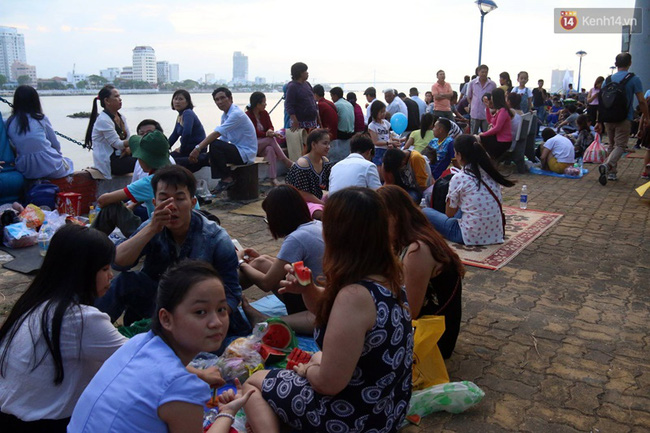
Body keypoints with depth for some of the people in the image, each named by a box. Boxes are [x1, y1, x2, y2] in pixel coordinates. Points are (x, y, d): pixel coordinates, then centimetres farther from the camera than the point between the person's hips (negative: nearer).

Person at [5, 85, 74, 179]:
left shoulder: (9, 123, 3)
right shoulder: (41, 119, -4)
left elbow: (15, 147, 9)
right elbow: (56, 145, 2)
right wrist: (59, 155, 22)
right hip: (49, 167, -3)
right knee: (68, 162, 29)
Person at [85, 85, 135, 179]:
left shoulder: (121, 118, 12)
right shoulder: (103, 120, -14)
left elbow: (128, 139, 11)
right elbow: (117, 144, -18)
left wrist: (128, 148, -12)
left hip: (120, 156, 8)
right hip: (107, 163, -8)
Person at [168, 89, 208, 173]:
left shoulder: (188, 113, -14)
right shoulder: (180, 116, 14)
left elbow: (186, 133, -28)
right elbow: (175, 135, 23)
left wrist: (182, 150, -17)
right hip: (188, 149, 9)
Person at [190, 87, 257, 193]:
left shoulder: (236, 114, -19)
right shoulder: (225, 115, 11)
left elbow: (217, 133, -27)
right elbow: (223, 139, 12)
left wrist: (198, 148, -30)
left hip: (246, 153, -9)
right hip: (237, 150, 9)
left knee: (214, 145, -26)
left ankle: (227, 178, -14)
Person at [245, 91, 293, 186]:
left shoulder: (264, 113, 8)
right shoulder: (248, 115, -11)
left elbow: (270, 126, 6)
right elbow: (254, 133, -17)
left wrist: (270, 131, -20)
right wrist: (267, 134, -30)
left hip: (265, 144, 5)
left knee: (270, 149, -32)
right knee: (271, 139, -31)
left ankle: (273, 179, -42)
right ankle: (286, 161, -24)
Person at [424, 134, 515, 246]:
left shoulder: (458, 178, -13)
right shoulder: (490, 172, 3)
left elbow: (449, 214, -2)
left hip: (471, 236, -6)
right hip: (496, 234, 7)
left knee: (426, 212, 10)